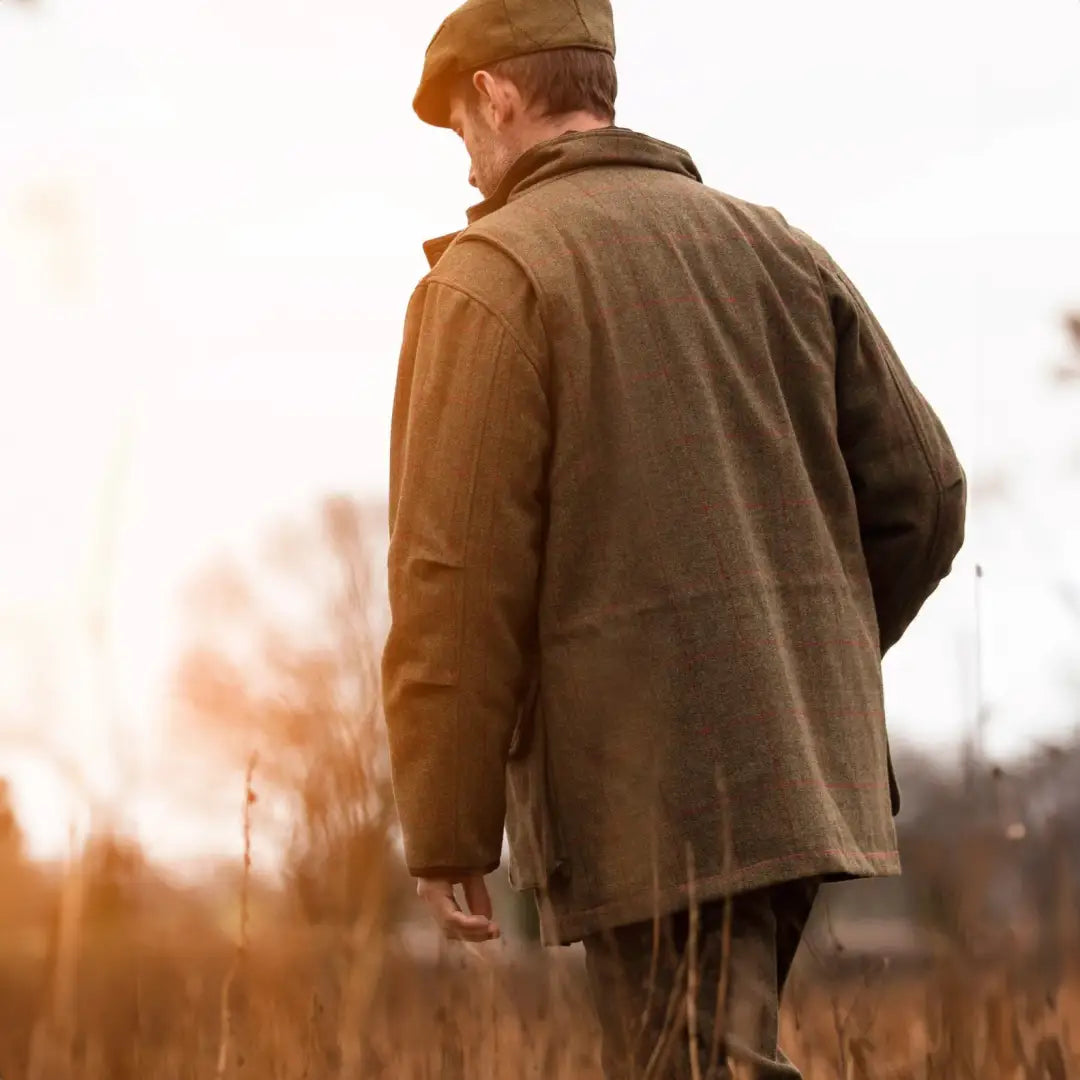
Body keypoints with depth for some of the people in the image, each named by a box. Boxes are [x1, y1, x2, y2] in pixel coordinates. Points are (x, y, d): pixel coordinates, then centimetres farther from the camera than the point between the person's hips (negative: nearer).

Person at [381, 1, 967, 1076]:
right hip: (803, 777, 7)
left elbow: (457, 576, -12)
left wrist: (445, 830, -7)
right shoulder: (778, 252, 13)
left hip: (648, 796, -7)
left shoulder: (494, 273, -6)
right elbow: (920, 493, 10)